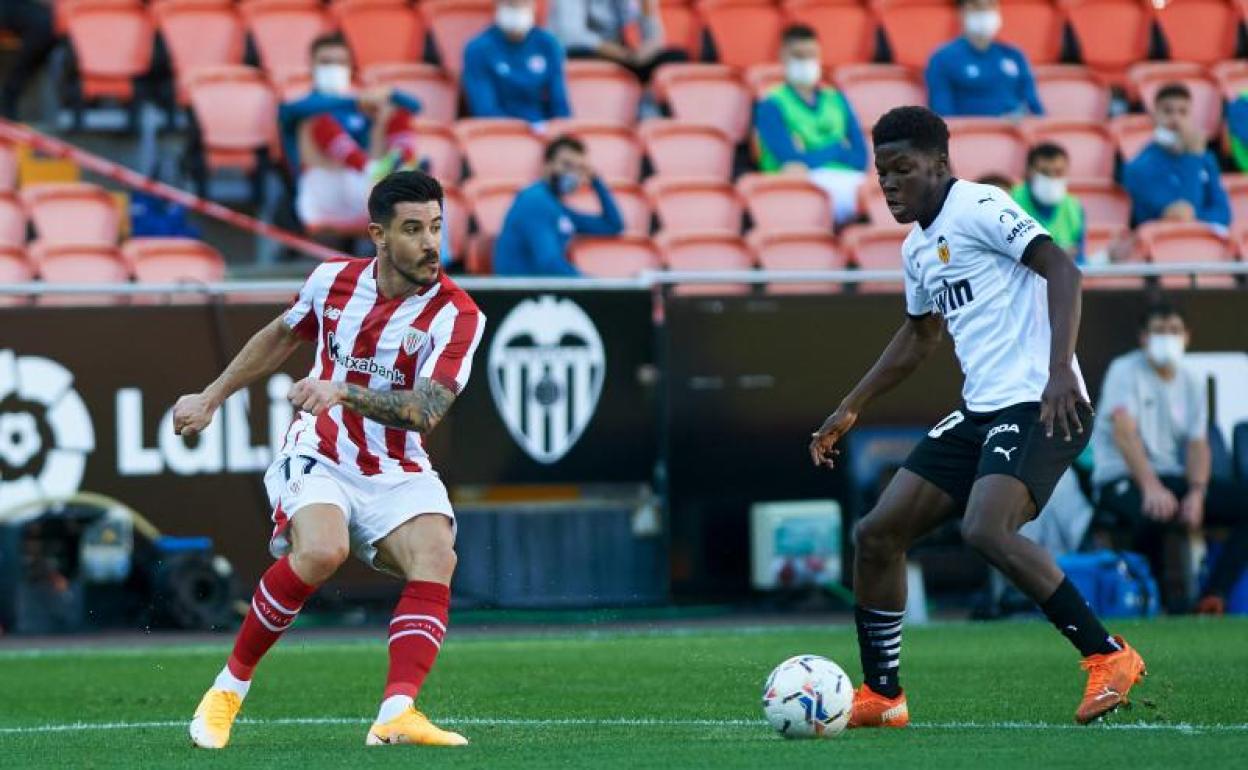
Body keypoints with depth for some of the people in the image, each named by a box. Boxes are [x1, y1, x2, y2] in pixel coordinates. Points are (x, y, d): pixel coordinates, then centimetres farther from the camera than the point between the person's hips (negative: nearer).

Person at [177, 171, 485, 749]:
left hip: (397, 476, 0)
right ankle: (230, 688, -14)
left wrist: (343, 393, -38)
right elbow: (280, 336, 21)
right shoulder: (334, 280, -1)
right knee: (321, 551, -31)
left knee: (436, 556, -29)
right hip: (317, 460, 0)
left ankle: (397, 714, -39)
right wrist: (211, 397, 27)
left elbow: (424, 411, -24)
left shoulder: (457, 315, -12)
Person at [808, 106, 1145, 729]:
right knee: (878, 533, 5)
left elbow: (1062, 269, -19)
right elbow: (919, 335, 34)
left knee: (985, 531, -30)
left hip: (1038, 406, -9)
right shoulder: (917, 249, 18)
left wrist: (1060, 371, -30)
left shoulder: (978, 208, -9)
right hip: (979, 412, 10)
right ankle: (881, 696, 16)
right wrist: (851, 410, 34)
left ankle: (1108, 656, -19)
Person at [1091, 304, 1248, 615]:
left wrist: (1196, 494, -17)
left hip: (1174, 477, 6)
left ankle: (1214, 595, -22)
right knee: (1156, 512, -40)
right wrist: (1150, 486, -37)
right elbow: (1123, 432, -21)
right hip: (1122, 478, -6)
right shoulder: (1125, 371, -6)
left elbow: (1198, 444, 4)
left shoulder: (1192, 382, 13)